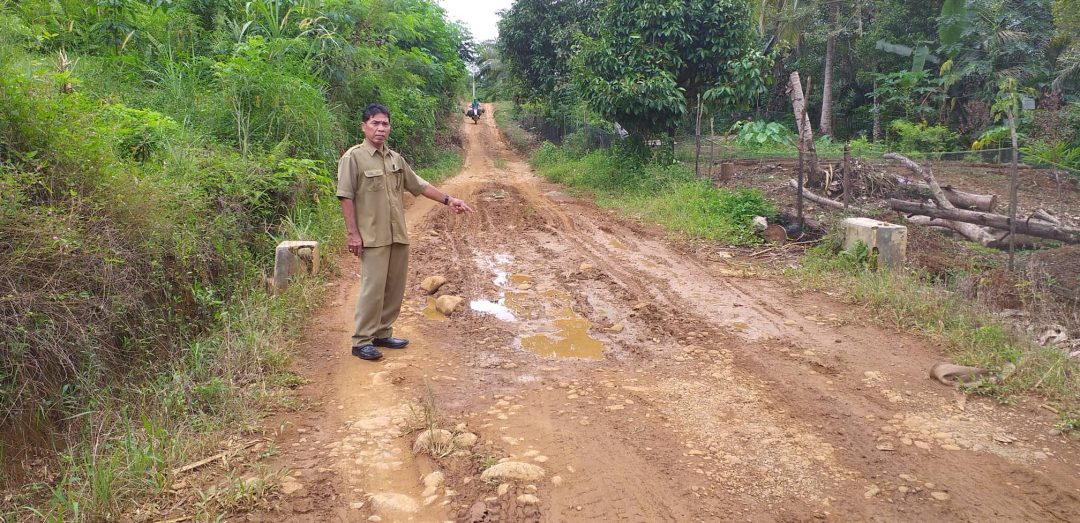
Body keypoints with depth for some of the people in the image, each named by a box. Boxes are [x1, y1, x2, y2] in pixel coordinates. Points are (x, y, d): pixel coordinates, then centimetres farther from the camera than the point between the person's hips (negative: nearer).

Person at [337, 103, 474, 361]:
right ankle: (362, 341, 3)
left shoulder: (395, 158, 11)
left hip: (398, 235, 7)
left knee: (395, 288, 10)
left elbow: (419, 185, 19)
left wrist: (448, 200, 15)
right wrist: (353, 233, -15)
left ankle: (382, 333, 23)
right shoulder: (353, 158, -7)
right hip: (373, 237, -7)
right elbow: (346, 197, -10)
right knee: (373, 288, -7)